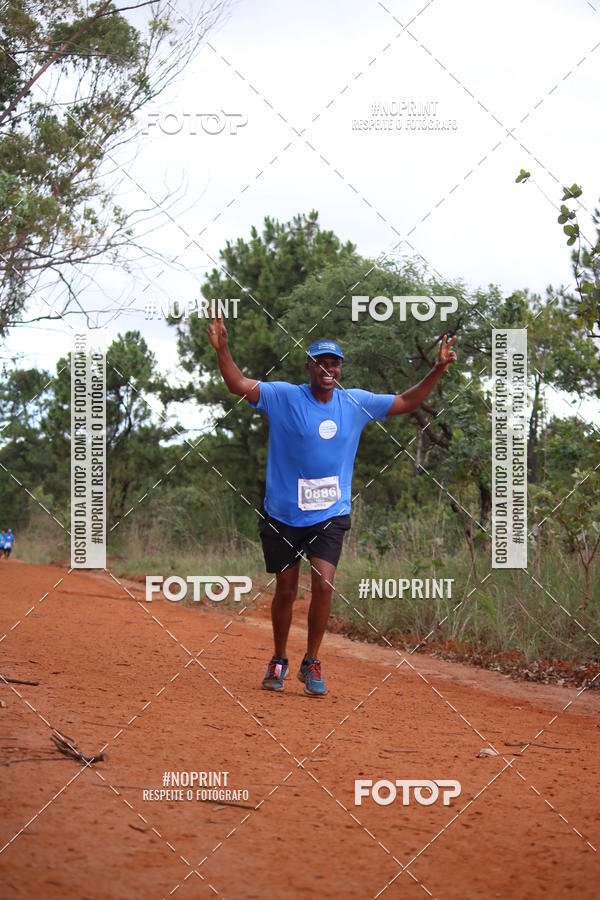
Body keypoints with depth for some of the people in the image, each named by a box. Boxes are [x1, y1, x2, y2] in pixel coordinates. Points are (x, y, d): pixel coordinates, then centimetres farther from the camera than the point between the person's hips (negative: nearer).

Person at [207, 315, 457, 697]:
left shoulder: (356, 403, 3)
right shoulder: (283, 397, -5)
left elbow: (407, 402, 10)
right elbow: (239, 385, -13)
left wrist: (438, 370, 0)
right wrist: (223, 349, -29)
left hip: (330, 513, 1)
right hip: (283, 512, -1)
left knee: (323, 584, -16)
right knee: (286, 590, 9)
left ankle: (312, 663, 1)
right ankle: (279, 661, 29)